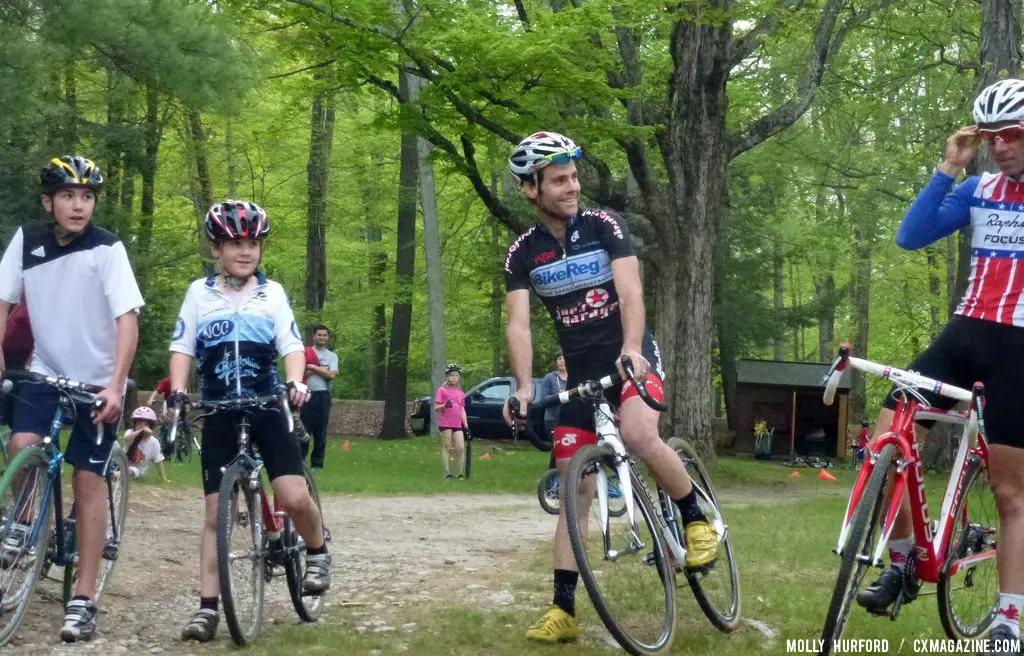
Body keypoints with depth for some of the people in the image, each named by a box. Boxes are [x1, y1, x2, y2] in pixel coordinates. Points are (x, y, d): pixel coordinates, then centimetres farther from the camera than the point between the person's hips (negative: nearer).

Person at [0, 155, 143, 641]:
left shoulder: (107, 248, -17)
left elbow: (127, 319, -21)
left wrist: (115, 385, -30)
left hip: (98, 379, -2)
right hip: (45, 371, 2)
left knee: (88, 479, -2)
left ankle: (83, 599, 3)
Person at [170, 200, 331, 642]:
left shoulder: (272, 293, 3)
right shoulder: (199, 293, 3)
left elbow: (291, 345, -3)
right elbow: (182, 348, 0)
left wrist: (295, 383, -22)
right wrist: (178, 393, -16)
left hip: (267, 407, 0)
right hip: (219, 412, 1)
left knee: (294, 497, -15)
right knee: (216, 513, -1)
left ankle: (317, 551, 16)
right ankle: (208, 608, 1)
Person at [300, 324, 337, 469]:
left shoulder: (332, 356, 12)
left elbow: (331, 375, -4)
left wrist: (313, 367, -5)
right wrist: (321, 370, -7)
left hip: (323, 395, 2)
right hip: (308, 394, -2)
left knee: (321, 430, 2)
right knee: (305, 428, -3)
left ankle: (317, 462, 7)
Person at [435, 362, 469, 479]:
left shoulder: (460, 392, 17)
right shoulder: (442, 390, 1)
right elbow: (436, 408, -3)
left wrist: (466, 425, 9)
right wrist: (445, 405, -23)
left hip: (457, 424, 4)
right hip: (445, 423, -4)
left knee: (461, 448, -4)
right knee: (447, 447, -2)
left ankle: (460, 473, 2)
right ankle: (447, 473, 3)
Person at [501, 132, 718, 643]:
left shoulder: (605, 226, -8)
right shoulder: (523, 253, -2)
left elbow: (630, 292, -21)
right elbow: (519, 323, -11)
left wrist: (630, 349, -39)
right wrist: (524, 387, -27)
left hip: (632, 359, -3)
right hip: (581, 373, 3)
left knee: (639, 435, -34)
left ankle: (696, 520, -11)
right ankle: (564, 609, 5)